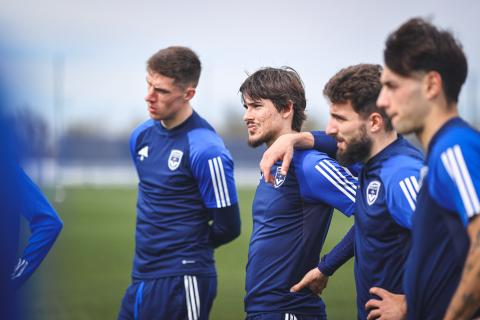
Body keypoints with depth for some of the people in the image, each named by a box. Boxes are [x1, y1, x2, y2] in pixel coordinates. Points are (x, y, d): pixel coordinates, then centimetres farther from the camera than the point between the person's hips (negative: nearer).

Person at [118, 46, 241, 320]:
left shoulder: (206, 150, -15)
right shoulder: (142, 135, 8)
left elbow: (228, 227, -10)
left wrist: (191, 247, 5)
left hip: (182, 282, -7)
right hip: (141, 277, 7)